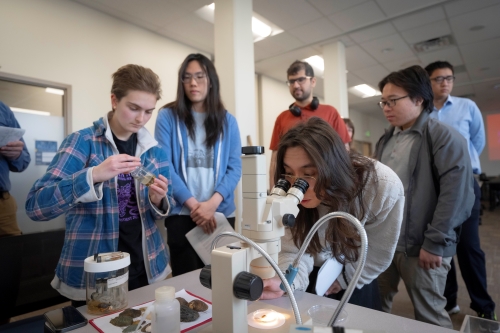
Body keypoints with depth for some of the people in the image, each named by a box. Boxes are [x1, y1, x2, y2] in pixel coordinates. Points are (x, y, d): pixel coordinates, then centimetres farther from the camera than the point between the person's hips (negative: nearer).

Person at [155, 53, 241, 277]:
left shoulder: (227, 121, 6)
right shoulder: (168, 117, 0)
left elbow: (234, 167, 0)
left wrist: (212, 203, -14)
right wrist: (193, 204, -14)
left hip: (221, 213, 2)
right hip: (181, 214, -2)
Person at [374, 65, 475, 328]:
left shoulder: (444, 137, -8)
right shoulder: (386, 141, 13)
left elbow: (456, 194, -15)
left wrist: (435, 243, -16)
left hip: (419, 247, -6)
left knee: (429, 315, 10)